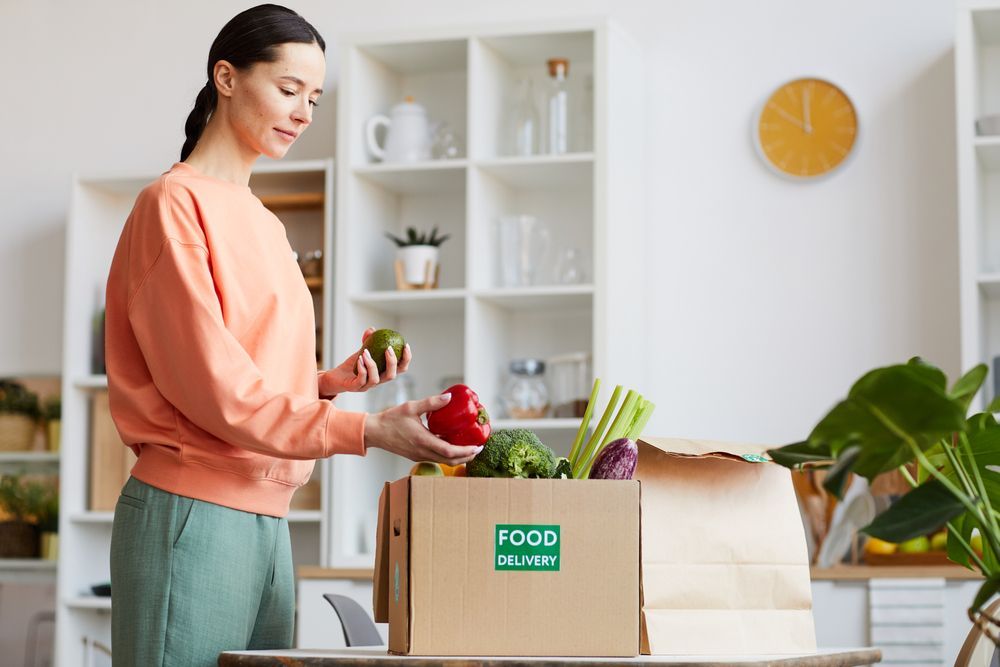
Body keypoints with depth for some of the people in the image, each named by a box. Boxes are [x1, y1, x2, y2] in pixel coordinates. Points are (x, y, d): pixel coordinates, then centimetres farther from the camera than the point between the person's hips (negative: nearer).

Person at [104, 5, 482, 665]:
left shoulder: (265, 225, 18)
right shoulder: (175, 202, -7)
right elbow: (214, 388, -15)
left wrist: (332, 382, -1)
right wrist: (368, 431, -19)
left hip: (266, 517, 8)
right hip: (192, 512, -8)